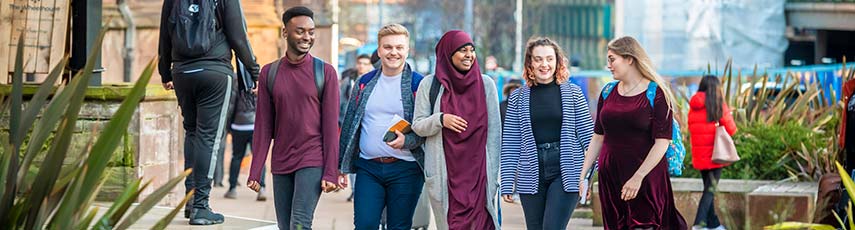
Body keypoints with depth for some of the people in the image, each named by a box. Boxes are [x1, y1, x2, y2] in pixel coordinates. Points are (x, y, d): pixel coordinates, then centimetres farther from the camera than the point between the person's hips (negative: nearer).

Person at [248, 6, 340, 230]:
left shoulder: (325, 72, -1)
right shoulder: (269, 73, 7)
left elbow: (331, 126, -3)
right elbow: (263, 126, 7)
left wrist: (331, 172, -9)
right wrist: (255, 171, 2)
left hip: (312, 161, -4)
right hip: (280, 163, 4)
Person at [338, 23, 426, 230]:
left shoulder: (418, 84, 0)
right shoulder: (365, 83, 11)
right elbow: (349, 126, 15)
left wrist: (406, 141, -20)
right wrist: (341, 166, 12)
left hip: (405, 169, -3)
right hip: (368, 168, 3)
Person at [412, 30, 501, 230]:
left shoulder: (486, 84, 6)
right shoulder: (430, 84, 4)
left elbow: (494, 130, 5)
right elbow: (418, 126, 6)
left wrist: (493, 175, 0)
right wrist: (440, 120, -16)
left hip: (478, 171, 0)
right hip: (444, 174, 0)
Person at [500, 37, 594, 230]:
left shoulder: (573, 93, 3)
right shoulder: (518, 98, 6)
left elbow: (588, 136, 3)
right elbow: (510, 143, 5)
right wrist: (507, 183, 1)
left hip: (566, 172, -2)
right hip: (531, 175, 2)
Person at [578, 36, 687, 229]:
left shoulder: (656, 94, -7)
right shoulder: (608, 92, 9)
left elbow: (662, 143, -13)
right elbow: (598, 138, 13)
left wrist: (638, 177, -19)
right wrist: (582, 174, 6)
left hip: (646, 177, -5)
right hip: (610, 177, 5)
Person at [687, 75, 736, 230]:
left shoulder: (693, 106, 5)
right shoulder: (719, 105, -9)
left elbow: (691, 128, 10)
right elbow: (731, 129, -6)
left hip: (699, 155, 5)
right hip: (714, 153, -5)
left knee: (708, 188, 16)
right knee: (710, 189, -4)